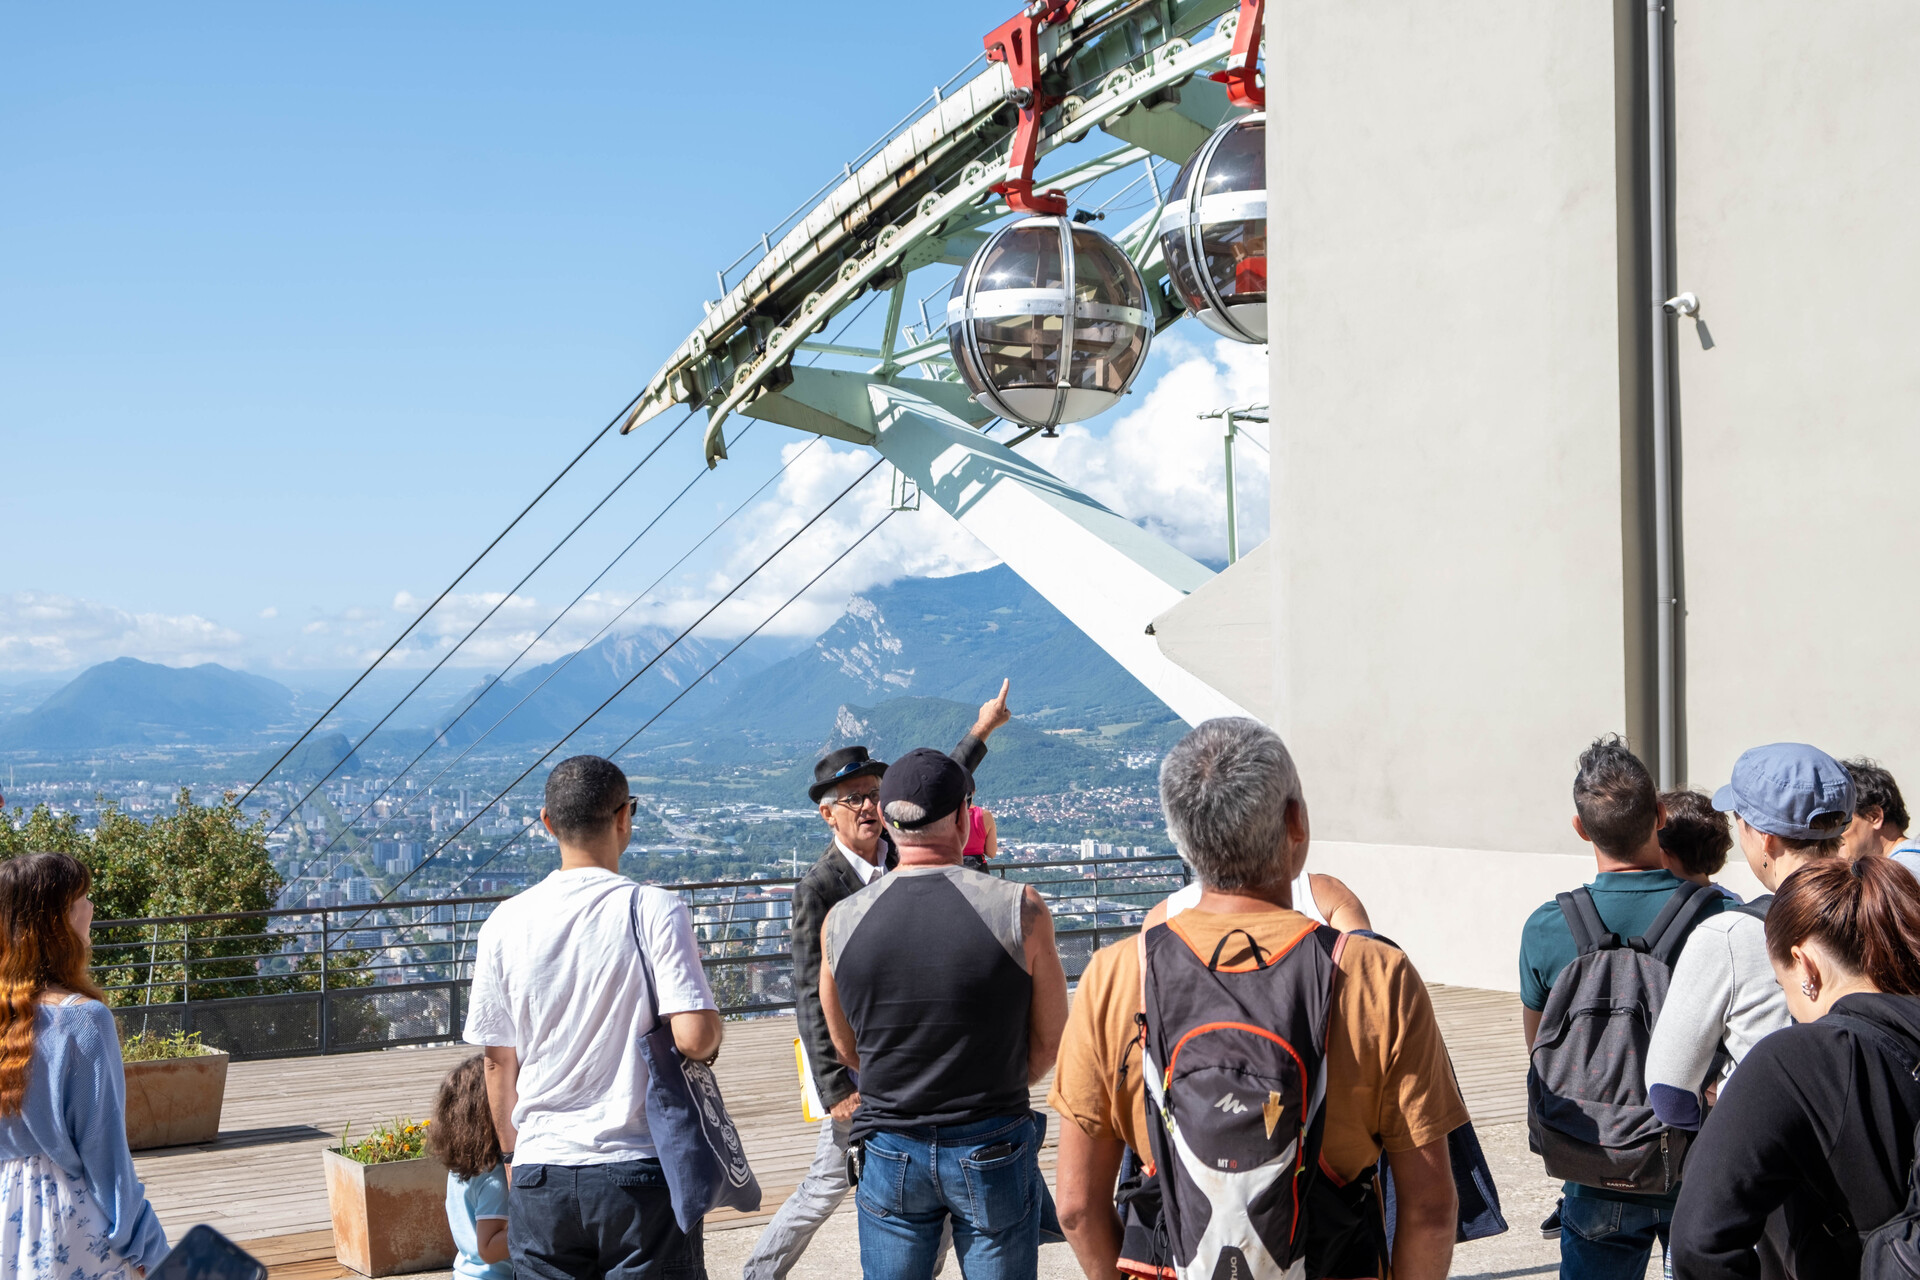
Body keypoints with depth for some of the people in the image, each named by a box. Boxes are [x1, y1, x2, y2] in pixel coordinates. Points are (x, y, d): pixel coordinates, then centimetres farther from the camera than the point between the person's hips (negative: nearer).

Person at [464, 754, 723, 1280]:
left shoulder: (506, 923, 0)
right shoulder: (655, 911, -10)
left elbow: (497, 1062, 7)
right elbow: (694, 1036, -19)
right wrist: (713, 1035, 5)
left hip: (540, 1177, 3)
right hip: (639, 1171, -3)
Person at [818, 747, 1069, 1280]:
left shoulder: (840, 921, -6)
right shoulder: (1019, 910, -14)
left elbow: (847, 1049, 8)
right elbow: (1049, 1042, -2)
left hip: (889, 1153, 2)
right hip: (993, 1150, -2)